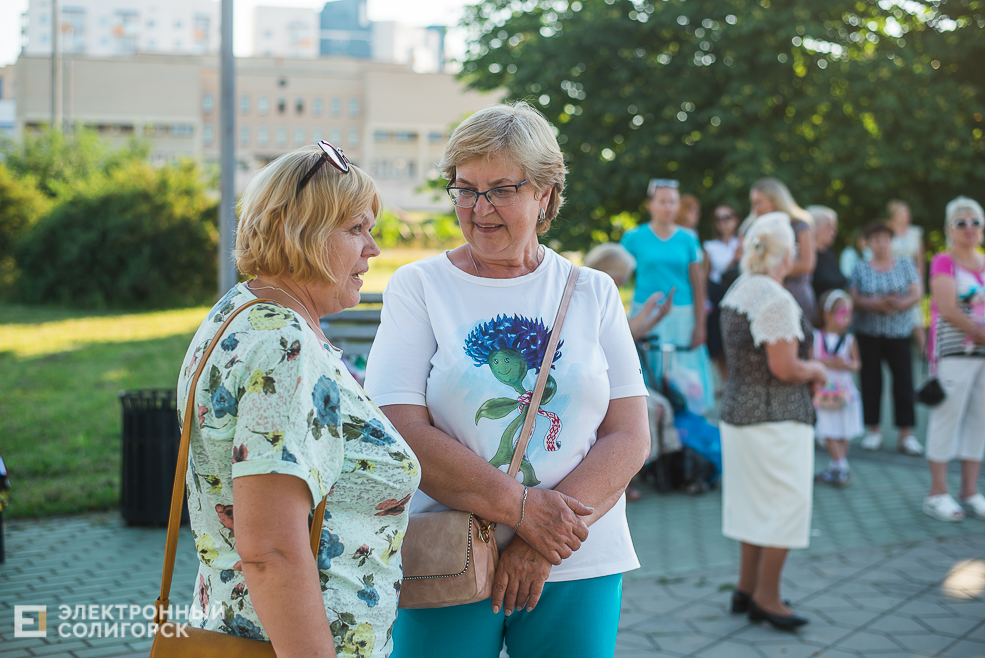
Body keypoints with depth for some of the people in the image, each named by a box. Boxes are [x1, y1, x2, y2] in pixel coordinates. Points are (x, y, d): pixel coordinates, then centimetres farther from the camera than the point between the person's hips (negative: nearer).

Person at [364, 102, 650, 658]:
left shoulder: (593, 293, 6)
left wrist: (544, 541, -12)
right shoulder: (418, 287, 1)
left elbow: (630, 437, 0)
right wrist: (520, 507, -17)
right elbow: (400, 430, -10)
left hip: (580, 570, 2)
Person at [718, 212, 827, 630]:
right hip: (776, 418, -10)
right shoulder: (776, 300, -19)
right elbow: (785, 368, -23)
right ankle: (766, 596, 4)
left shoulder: (737, 291, 11)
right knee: (788, 502, -1)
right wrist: (815, 371, -3)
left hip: (737, 408, 10)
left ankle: (747, 588, 24)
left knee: (757, 501, 17)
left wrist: (804, 370, 13)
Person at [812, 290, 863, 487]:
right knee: (829, 432, -3)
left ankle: (836, 468, 12)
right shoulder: (815, 337, -3)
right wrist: (827, 363, -19)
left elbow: (857, 364, 5)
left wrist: (848, 365, -16)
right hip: (824, 390, -2)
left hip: (844, 390, 2)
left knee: (843, 433, 5)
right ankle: (841, 466, 7)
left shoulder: (849, 340, 3)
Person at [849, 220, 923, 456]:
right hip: (868, 333, 0)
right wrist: (876, 304, -20)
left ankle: (906, 434, -1)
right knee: (870, 381, 2)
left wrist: (899, 304, -20)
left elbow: (917, 294, -1)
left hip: (900, 332, 0)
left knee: (904, 381, -5)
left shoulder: (905, 265, 7)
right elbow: (854, 299, -3)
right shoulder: (861, 268, 6)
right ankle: (873, 430, 14)